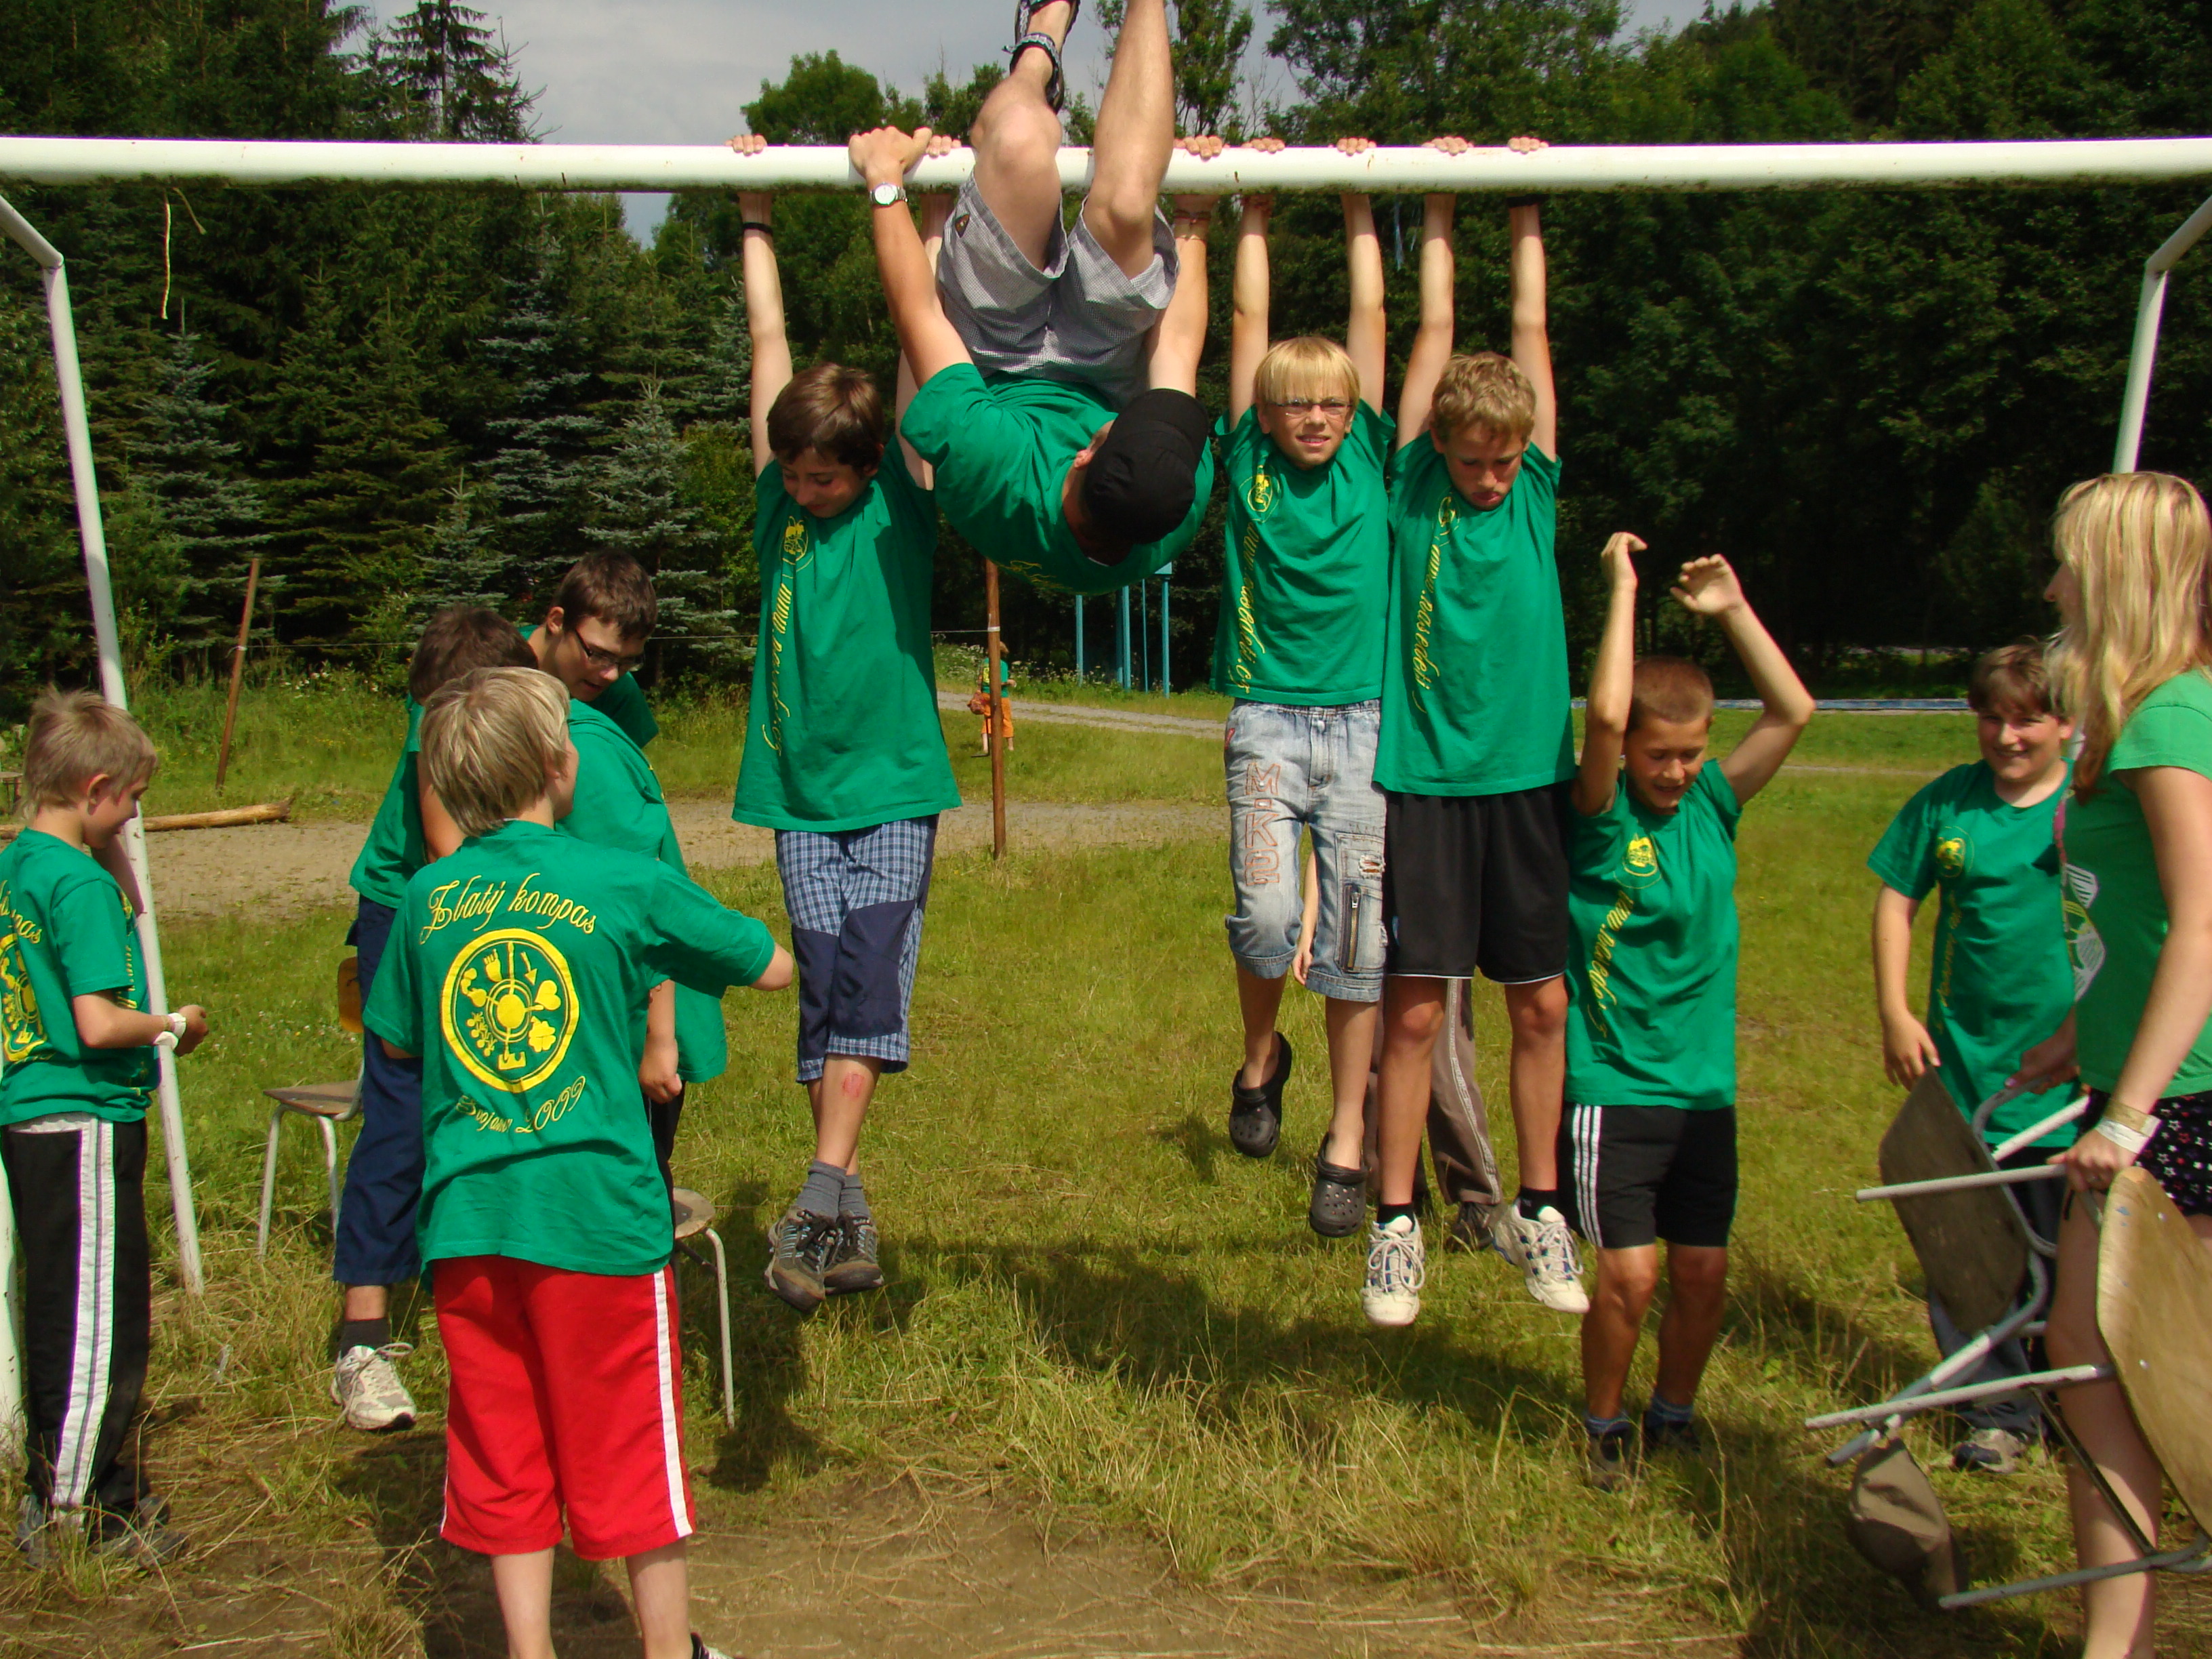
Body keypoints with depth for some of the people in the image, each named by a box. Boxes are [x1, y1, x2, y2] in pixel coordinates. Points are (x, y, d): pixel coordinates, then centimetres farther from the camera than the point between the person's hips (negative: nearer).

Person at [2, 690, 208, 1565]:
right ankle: (73, 1513, 8)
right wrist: (174, 1025, -6)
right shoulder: (82, 883, -18)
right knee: (102, 1325, 0)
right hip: (84, 1126, -9)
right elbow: (98, 1025, -23)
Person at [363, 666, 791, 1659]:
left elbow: (395, 1038, 18)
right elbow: (775, 970, 3)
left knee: (505, 1463, 15)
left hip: (467, 1219, 3)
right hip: (600, 1214, -3)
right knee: (634, 1460, 11)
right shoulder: (628, 885, -8)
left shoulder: (427, 899, 3)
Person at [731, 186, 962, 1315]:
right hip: (799, 793, 3)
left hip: (894, 786, -3)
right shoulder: (779, 503, 5)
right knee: (823, 995, 3)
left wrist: (918, 214, -4)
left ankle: (820, 1199, -13)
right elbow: (769, 343, 10)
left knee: (870, 980, -13)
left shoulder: (901, 505, -1)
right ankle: (851, 1220, 9)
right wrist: (756, 225, 17)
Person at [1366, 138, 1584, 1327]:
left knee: (1543, 1004, 7)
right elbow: (1436, 331, 5)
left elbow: (1532, 332, 8)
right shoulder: (1415, 488, 1)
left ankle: (1536, 1209, 23)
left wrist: (1526, 212, 13)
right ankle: (1397, 1223, 11)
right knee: (1414, 1007, 0)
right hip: (1425, 778, -2)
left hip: (1529, 777, 2)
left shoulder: (1536, 492, 5)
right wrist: (1440, 210, 10)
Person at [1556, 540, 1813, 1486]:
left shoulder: (1713, 806, 6)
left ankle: (1674, 1415, 30)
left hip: (1705, 1087, 5)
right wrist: (1623, 590, -17)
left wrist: (1732, 611, -1)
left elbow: (1793, 712, 0)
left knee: (1704, 1273, 6)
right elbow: (1604, 715, -25)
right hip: (1611, 1085, -5)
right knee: (1628, 1274, -7)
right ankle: (1602, 1425, 17)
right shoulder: (1602, 817, -8)